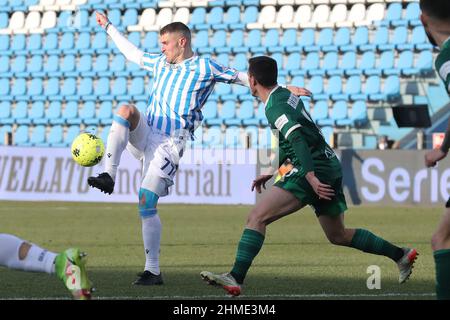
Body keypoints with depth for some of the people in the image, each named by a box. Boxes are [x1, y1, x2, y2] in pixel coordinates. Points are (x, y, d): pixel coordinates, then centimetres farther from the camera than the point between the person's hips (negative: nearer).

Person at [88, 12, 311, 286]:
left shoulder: (205, 68, -2)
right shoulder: (160, 62, 15)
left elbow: (243, 78, 1)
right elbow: (132, 52, 32)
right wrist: (109, 27, 37)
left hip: (169, 144, -5)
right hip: (146, 133, 5)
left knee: (147, 202, -15)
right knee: (126, 110, -28)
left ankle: (153, 271, -8)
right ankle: (109, 177, -28)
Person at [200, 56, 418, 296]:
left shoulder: (275, 107, -13)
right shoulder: (286, 96, 17)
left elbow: (297, 139, -26)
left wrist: (311, 177, -33)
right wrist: (270, 173, 33)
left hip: (314, 170, -10)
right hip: (330, 168, 10)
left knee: (257, 217, -15)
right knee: (338, 236, 23)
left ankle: (236, 279, -25)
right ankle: (400, 255, 28)